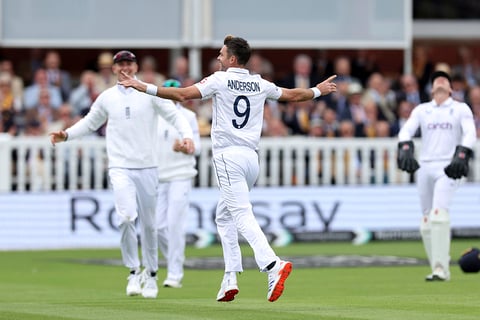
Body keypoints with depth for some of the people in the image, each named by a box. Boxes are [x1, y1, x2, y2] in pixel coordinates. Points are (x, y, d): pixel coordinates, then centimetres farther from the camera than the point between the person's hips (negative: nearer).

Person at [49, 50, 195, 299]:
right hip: (120, 168, 0)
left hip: (147, 168, 0)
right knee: (126, 217, -20)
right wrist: (67, 135, 4)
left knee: (148, 223, 7)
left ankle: (151, 274, 23)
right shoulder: (106, 98, 9)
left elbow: (174, 115, -6)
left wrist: (187, 136, -24)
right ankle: (134, 271, -7)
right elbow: (90, 122, 20)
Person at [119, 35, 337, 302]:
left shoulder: (220, 80, -4)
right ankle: (231, 279, 11)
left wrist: (144, 87, -7)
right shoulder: (260, 85, 12)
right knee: (224, 215, 19)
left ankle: (272, 264, -36)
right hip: (252, 158, 7)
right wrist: (318, 91, 45)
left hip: (228, 156, -7)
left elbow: (183, 94, -11)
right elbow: (292, 95, 26)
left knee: (242, 214, -16)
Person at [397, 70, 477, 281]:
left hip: (448, 168, -4)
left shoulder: (461, 109, 9)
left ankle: (441, 269, -25)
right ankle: (439, 270, 9)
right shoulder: (421, 110, 17)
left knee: (438, 214, -22)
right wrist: (405, 148, -18)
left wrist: (461, 155, -22)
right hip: (425, 167, 4)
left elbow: (470, 133, -4)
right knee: (426, 222, 0)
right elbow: (406, 130, 4)